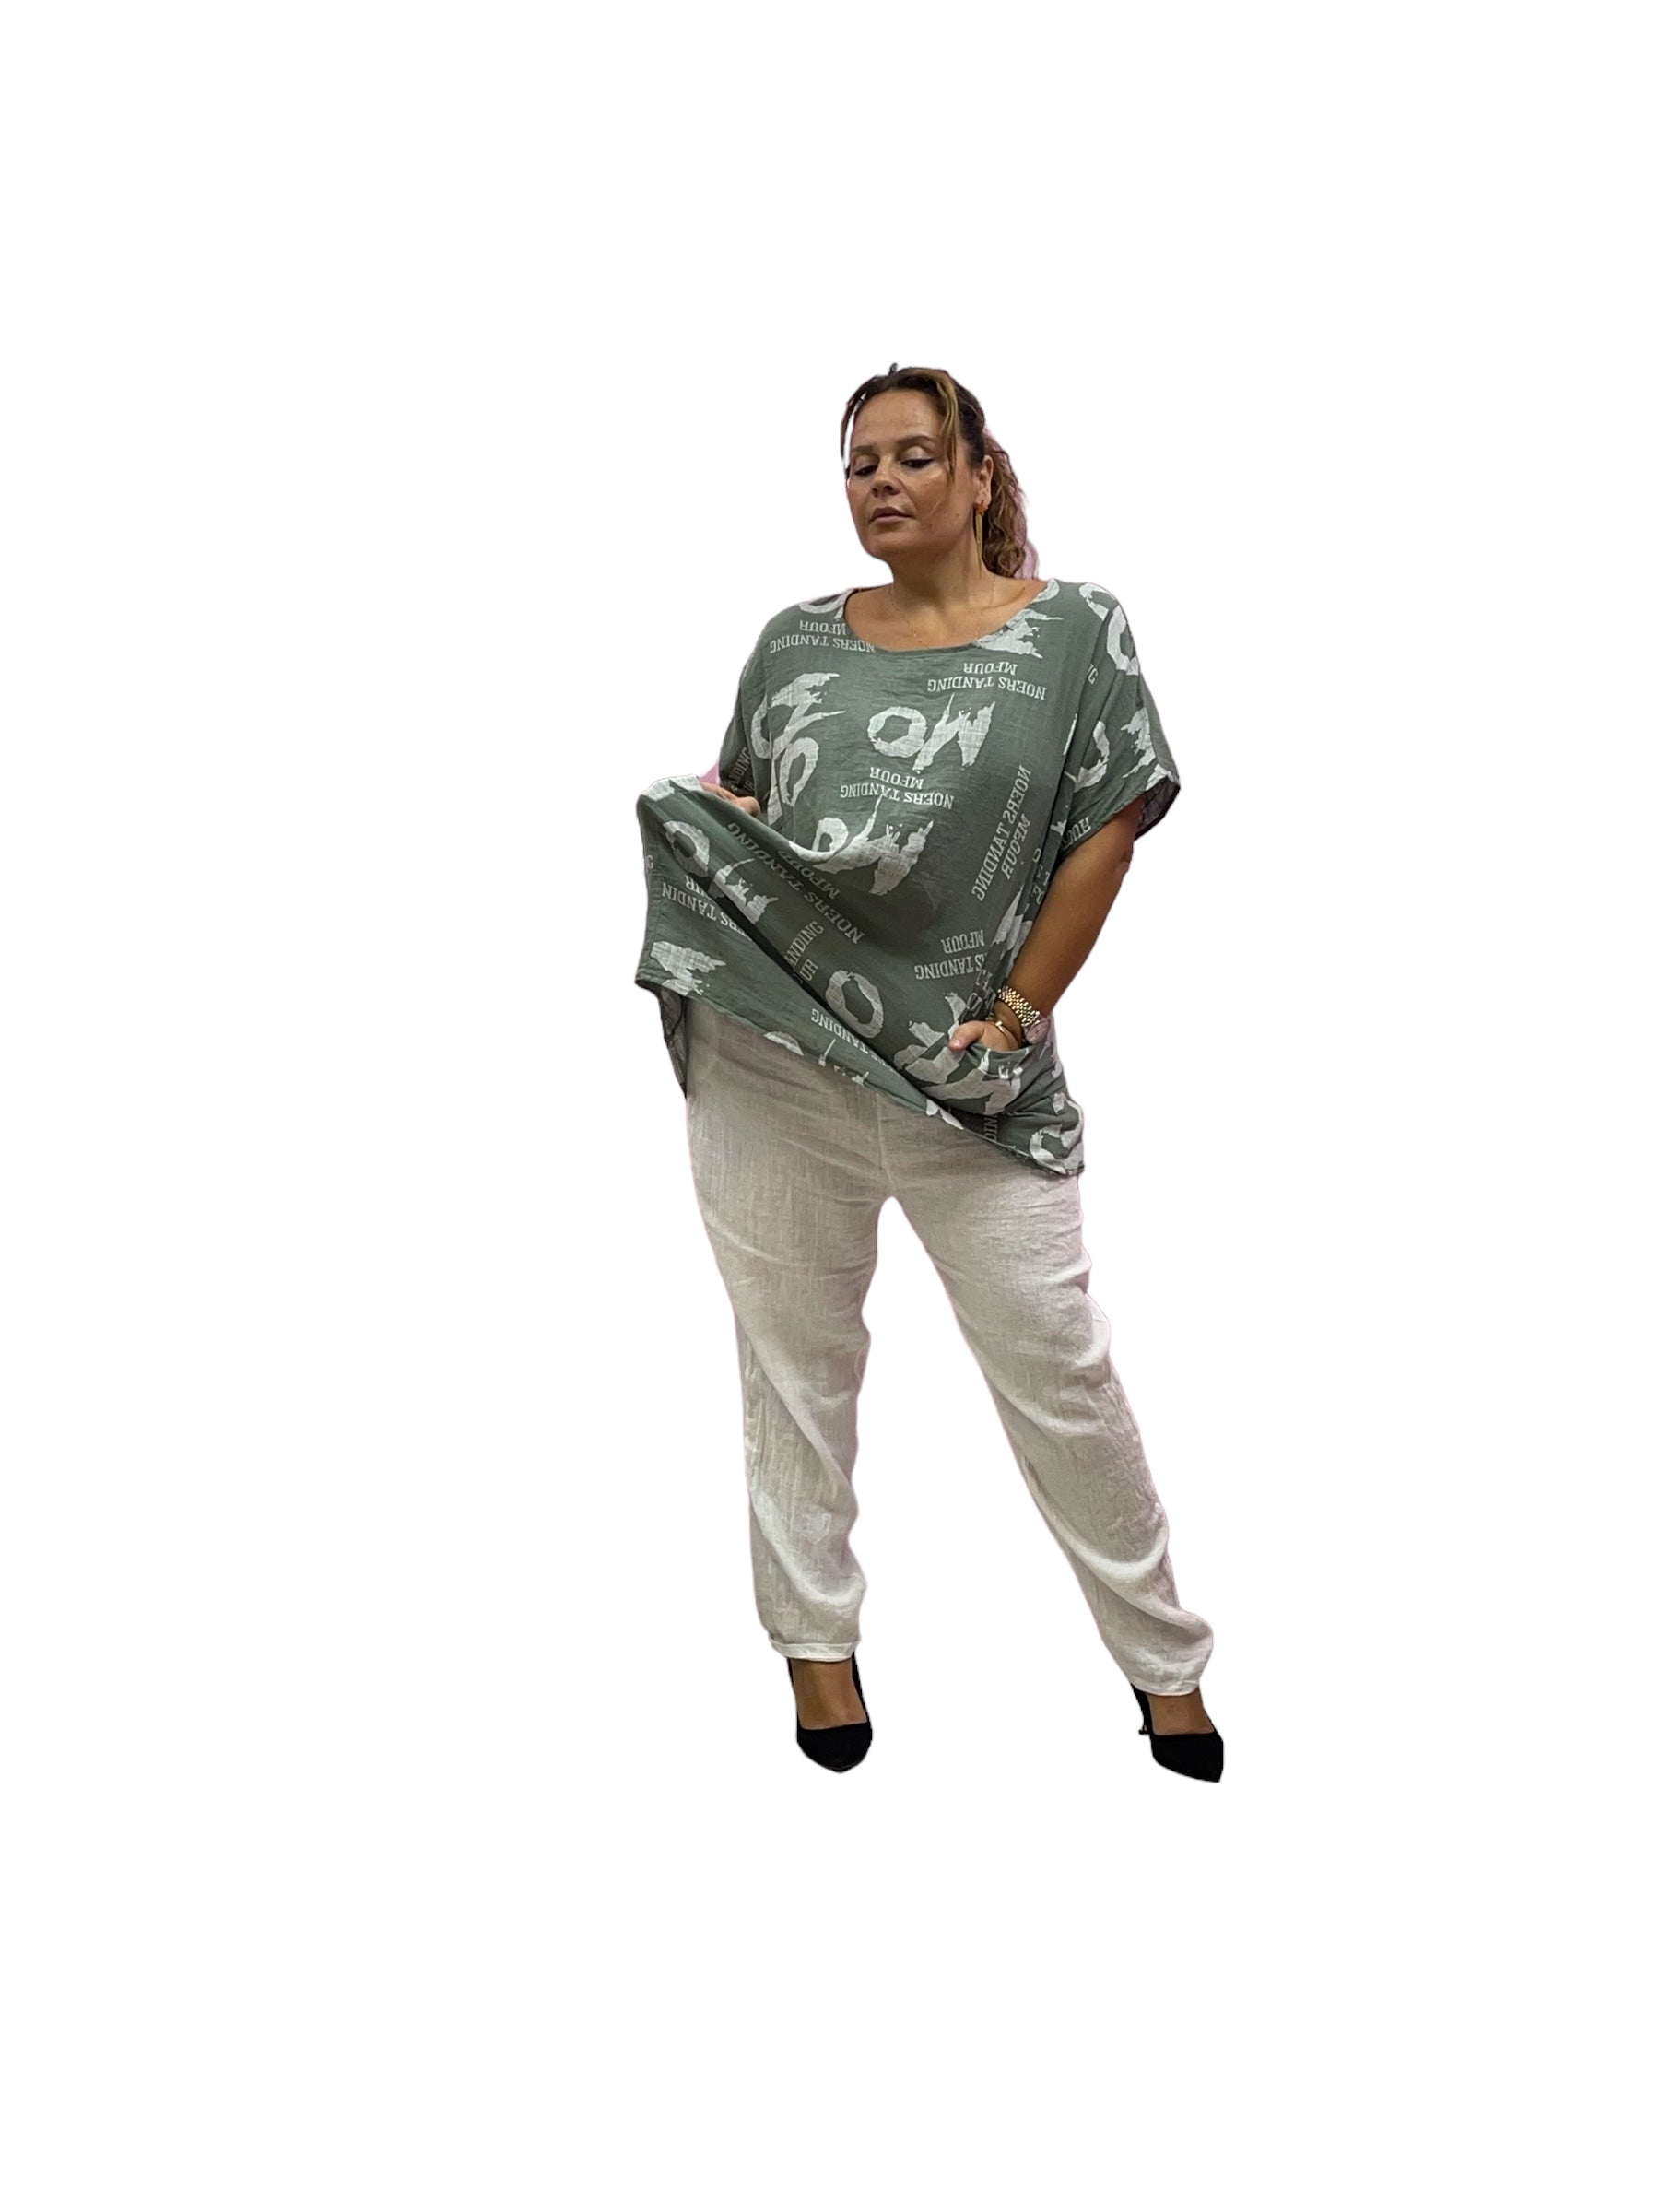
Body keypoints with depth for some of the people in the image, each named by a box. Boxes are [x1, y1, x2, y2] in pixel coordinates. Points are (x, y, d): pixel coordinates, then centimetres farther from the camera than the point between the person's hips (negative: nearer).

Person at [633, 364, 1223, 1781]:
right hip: (773, 1058, 4)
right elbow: (728, 801, 22)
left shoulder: (1074, 632, 0)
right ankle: (814, 1632, 31)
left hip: (970, 1073, -3)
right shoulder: (797, 641, 10)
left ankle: (1165, 1658, 21)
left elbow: (1108, 831, -4)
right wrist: (702, 816, -2)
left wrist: (1016, 1017, -9)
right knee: (795, 1350, 12)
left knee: (1058, 1370, 2)